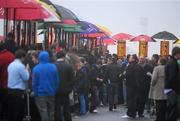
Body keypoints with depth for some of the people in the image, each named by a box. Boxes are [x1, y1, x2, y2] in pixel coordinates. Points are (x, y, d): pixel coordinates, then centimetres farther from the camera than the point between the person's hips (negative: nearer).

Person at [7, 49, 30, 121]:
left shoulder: (10, 65, 10)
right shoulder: (21, 66, -15)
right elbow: (26, 78, -12)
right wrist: (27, 70, 3)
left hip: (10, 90, 8)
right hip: (18, 92, -8)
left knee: (11, 112, 13)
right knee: (18, 113, -1)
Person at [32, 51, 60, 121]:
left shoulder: (36, 69, -8)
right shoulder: (53, 67, -4)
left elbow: (34, 83, -6)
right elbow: (57, 81, -1)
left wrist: (35, 93, 3)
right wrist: (55, 91, 9)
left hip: (41, 94, -2)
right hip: (51, 94, 2)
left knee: (44, 113, 0)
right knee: (51, 113, 13)